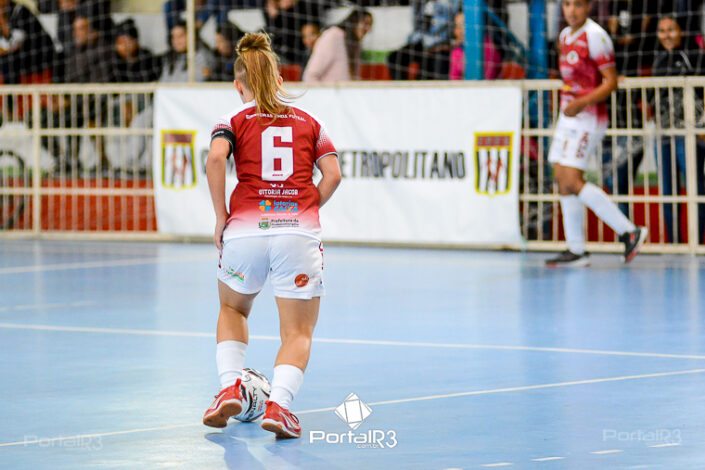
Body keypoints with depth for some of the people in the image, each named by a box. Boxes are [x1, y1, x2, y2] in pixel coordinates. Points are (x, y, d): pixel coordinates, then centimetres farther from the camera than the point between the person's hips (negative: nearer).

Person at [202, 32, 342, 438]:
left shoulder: (235, 122, 10)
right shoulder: (309, 122, 15)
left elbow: (216, 159, -10)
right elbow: (333, 175, 3)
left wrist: (221, 219, -4)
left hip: (245, 230, 0)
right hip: (300, 232, 0)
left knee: (233, 309, 28)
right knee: (298, 333, 5)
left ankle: (230, 388, 11)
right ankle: (279, 404, -18)